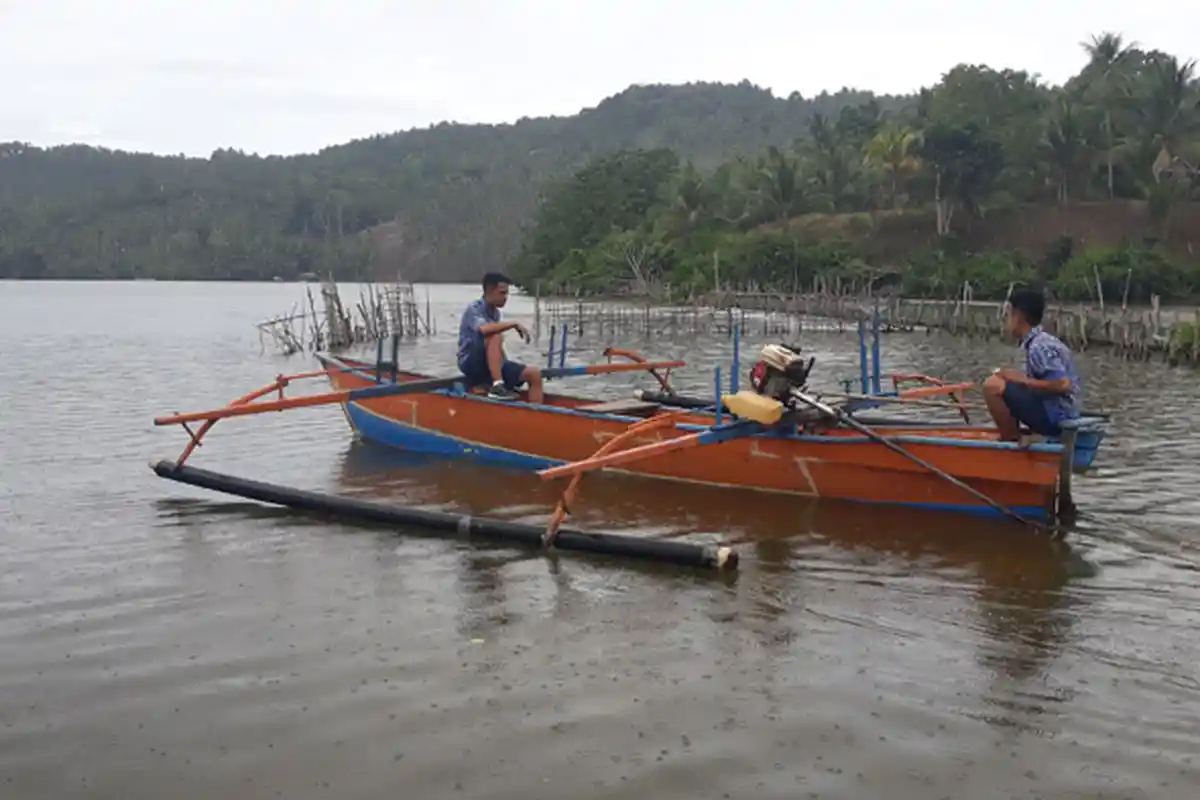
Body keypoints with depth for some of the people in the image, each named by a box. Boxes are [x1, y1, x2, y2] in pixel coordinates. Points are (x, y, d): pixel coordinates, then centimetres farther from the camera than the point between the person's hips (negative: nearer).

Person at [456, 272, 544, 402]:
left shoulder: (495, 313, 12)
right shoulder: (474, 309, -12)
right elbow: (484, 329, -35)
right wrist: (514, 324, -27)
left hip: (492, 365, 8)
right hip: (471, 363, -8)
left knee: (534, 374, -5)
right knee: (494, 336, -34)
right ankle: (497, 386, -40)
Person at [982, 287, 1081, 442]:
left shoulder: (1039, 346, -16)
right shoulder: (1040, 341, 12)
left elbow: (1063, 385, -24)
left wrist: (1024, 380, -17)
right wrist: (1017, 377, 7)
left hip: (1054, 417, -10)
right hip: (1055, 416, 10)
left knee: (993, 386, -20)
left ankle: (1011, 441, -8)